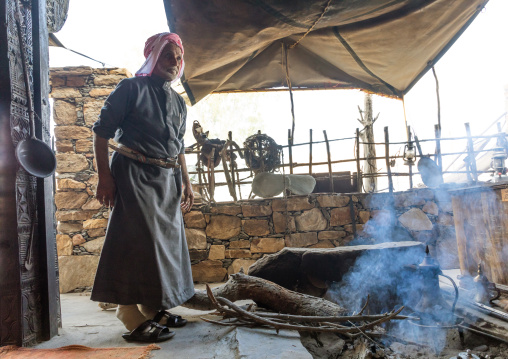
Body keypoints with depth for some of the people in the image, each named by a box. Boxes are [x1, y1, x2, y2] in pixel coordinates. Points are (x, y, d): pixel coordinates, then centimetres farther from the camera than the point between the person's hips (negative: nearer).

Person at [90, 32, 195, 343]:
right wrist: (105, 176, -15)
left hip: (167, 178, 8)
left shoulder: (178, 101, 17)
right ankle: (134, 319, -2)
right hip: (134, 174, -7)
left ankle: (155, 308, 22)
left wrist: (186, 182, 17)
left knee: (167, 239, 9)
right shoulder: (132, 88, -4)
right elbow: (102, 131, -7)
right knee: (138, 239, -9)